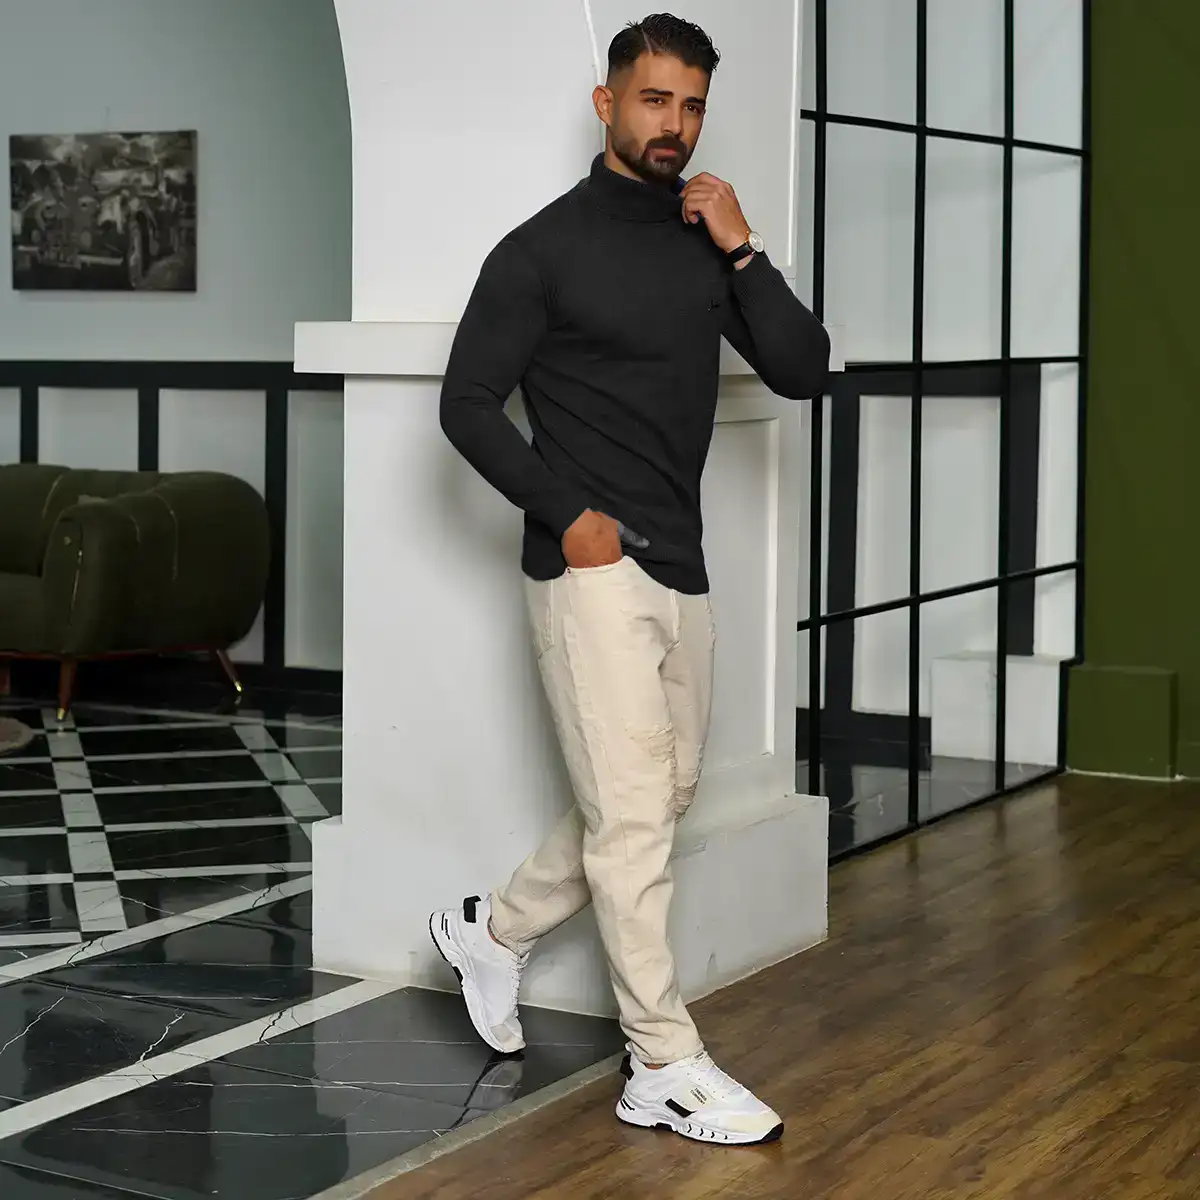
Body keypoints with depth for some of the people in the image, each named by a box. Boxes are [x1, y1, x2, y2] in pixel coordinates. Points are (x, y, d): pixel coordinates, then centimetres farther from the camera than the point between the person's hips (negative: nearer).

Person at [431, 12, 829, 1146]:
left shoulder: (710, 240, 10)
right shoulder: (545, 248, -5)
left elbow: (803, 371, 2)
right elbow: (469, 403, -6)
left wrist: (741, 251, -8)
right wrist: (568, 515, -11)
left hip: (681, 568, 7)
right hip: (591, 566, -7)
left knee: (664, 791, 15)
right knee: (633, 808, -6)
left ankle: (493, 929, 35)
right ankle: (665, 1069, 1)